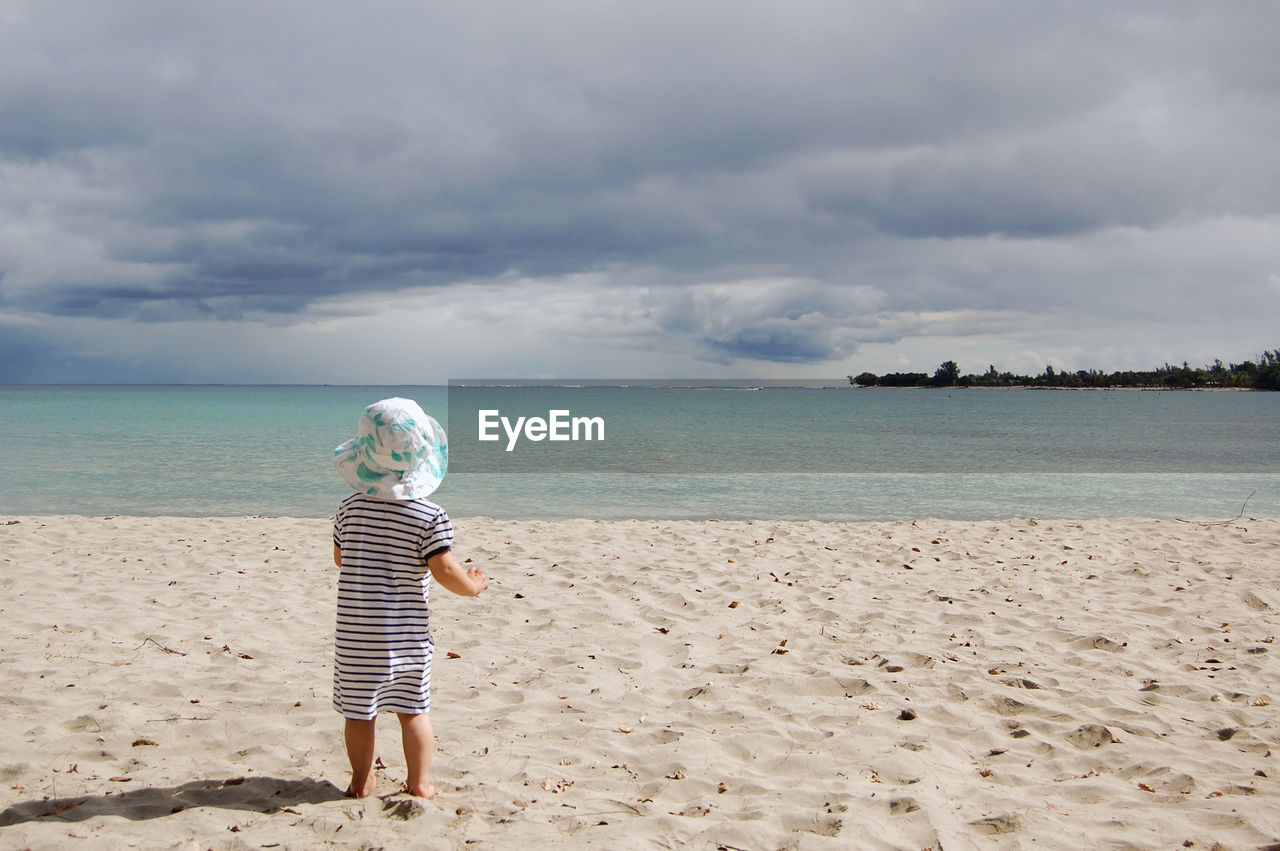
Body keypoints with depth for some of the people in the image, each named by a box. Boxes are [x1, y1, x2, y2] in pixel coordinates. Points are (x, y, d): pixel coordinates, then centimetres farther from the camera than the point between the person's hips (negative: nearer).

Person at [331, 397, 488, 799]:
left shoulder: (350, 508, -2)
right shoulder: (430, 516, -12)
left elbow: (340, 558, 10)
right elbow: (444, 570, -16)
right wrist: (473, 585, 3)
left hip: (355, 630, 2)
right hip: (406, 630, -2)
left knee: (358, 710, 13)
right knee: (413, 708, 12)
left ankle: (362, 781, 22)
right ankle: (419, 782, 16)